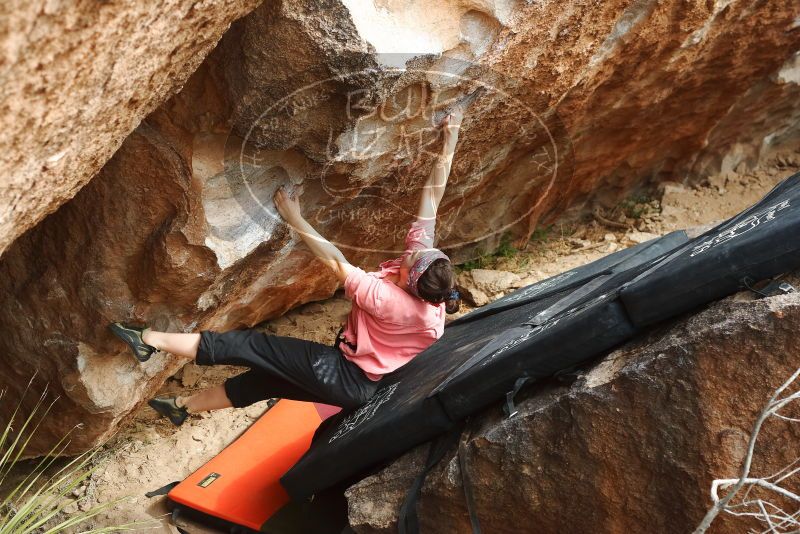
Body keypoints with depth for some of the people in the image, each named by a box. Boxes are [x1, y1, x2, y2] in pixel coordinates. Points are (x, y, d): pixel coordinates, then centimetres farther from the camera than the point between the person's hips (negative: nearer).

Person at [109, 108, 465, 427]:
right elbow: (432, 196, -8)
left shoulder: (388, 300, -31)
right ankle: (186, 405, 36)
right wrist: (449, 144, -4)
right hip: (366, 381, 8)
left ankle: (150, 340, -2)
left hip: (351, 380, -8)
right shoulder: (422, 256, -13)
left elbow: (336, 262, -22)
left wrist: (294, 219, -14)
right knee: (269, 376, 20)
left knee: (252, 346, -8)